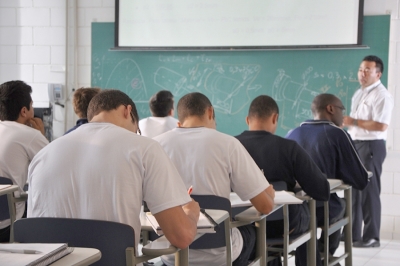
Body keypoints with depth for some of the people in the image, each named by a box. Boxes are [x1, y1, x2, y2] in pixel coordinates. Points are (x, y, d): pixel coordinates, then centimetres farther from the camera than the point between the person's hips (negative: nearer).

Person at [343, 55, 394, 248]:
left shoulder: (381, 96, -13)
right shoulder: (359, 94, 16)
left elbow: (381, 125, -24)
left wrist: (354, 121, -20)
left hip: (371, 146, -9)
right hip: (355, 145, 9)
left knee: (368, 190, -4)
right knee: (353, 189, 12)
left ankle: (371, 237, 3)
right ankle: (353, 232, 21)